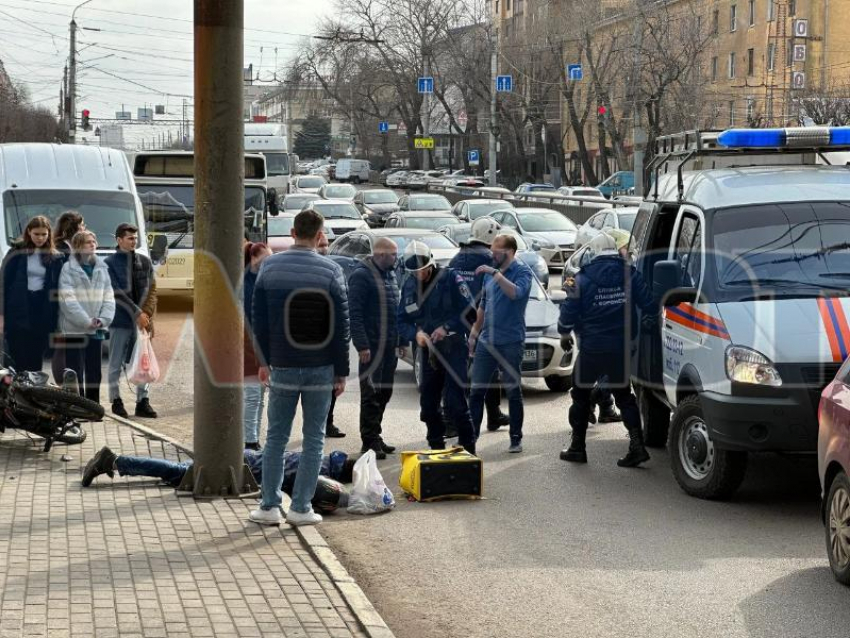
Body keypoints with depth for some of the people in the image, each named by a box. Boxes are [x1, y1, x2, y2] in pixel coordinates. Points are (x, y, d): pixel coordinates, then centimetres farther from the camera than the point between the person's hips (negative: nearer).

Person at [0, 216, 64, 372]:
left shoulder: (54, 258, 7)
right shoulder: (17, 253, 2)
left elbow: (56, 288, 6)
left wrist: (54, 318, -1)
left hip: (42, 314, 2)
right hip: (18, 313, -2)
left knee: (36, 363, 3)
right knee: (19, 360, -4)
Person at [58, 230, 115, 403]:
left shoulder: (102, 269, 10)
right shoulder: (68, 269, -5)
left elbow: (109, 298, 7)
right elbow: (68, 300, -12)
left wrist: (103, 320, -9)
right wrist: (87, 321, -17)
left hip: (97, 330, 5)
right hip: (74, 329, -5)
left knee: (94, 373, 10)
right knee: (76, 373, -3)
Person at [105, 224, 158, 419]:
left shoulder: (144, 262, 10)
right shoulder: (110, 263, -3)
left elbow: (151, 290, 8)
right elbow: (116, 293, -10)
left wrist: (147, 314, -6)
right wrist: (137, 313, -14)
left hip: (142, 321, 4)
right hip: (120, 321, -4)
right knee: (116, 364, 2)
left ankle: (143, 401, 9)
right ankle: (116, 401, 11)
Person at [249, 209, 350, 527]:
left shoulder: (270, 267, -1)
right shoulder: (331, 271, -5)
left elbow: (258, 319, 3)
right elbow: (341, 326, -4)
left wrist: (265, 360, 13)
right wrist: (341, 372, 3)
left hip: (283, 367, 1)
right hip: (321, 369, -1)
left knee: (276, 437, 10)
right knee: (314, 438, 7)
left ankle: (270, 506, 9)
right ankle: (301, 507, 7)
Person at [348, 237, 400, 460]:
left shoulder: (390, 274, 16)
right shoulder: (361, 275, -12)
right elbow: (354, 313, -17)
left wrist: (399, 340, 15)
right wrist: (362, 345, -21)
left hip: (390, 345, 8)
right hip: (372, 346, -8)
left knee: (384, 393, 12)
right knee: (371, 393, -6)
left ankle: (374, 438, 20)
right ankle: (370, 441, -3)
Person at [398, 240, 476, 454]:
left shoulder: (450, 278, -9)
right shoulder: (409, 286, 8)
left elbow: (469, 311, -11)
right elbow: (402, 320, 8)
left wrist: (447, 327, -21)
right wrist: (415, 333, -12)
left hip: (454, 348, -6)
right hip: (429, 350, 6)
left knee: (455, 402, -12)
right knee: (428, 404, 9)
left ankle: (468, 449, -4)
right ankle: (436, 448, 21)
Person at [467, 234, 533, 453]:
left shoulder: (522, 272, -7)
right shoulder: (489, 274, 11)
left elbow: (516, 293, -28)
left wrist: (495, 273, -30)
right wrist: (474, 333, 19)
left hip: (511, 342, -6)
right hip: (486, 341, 6)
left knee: (513, 392, 3)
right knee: (476, 391, 4)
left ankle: (516, 439, 11)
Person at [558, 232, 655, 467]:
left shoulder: (583, 278, -8)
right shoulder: (630, 274, -1)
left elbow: (570, 310, -6)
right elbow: (649, 305, -3)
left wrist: (564, 333, 12)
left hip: (591, 349, -3)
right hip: (621, 348, 3)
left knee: (581, 394, 14)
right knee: (623, 395, 14)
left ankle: (577, 447, 16)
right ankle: (637, 444, -1)